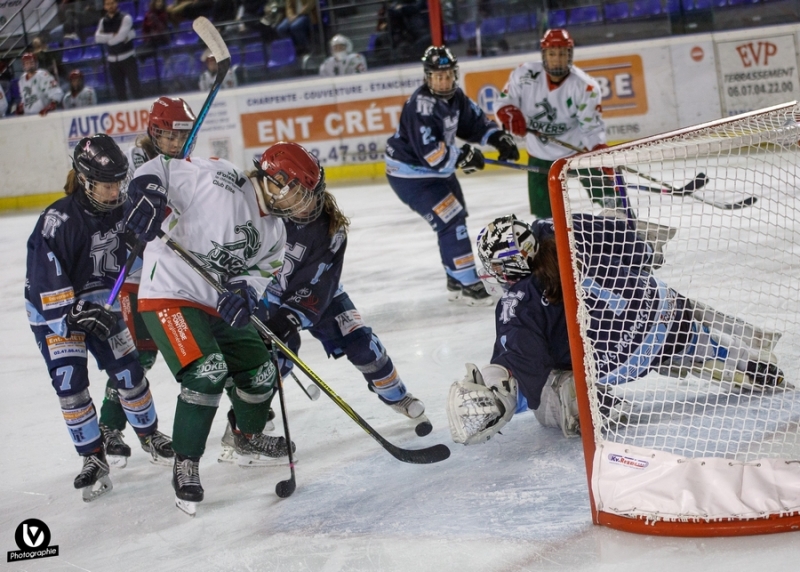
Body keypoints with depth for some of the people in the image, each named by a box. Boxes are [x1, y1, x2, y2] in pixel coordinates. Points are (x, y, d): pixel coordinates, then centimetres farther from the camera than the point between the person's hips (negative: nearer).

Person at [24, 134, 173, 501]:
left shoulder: (121, 208, -11)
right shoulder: (57, 222, -29)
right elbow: (47, 281, -27)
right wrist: (77, 314, -30)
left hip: (100, 302, 5)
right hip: (54, 308, -5)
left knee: (128, 371, 5)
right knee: (70, 383, -12)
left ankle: (150, 433, 28)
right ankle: (93, 458, -1)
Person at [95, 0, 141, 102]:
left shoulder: (126, 18, -6)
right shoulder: (103, 21, 8)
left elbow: (120, 37, -17)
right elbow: (98, 38, -8)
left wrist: (107, 38, -5)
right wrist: (114, 35, -15)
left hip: (127, 57, -4)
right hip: (112, 60, 4)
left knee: (134, 88, -8)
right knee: (119, 90, 6)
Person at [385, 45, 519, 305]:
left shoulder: (454, 96, -3)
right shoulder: (421, 106, -29)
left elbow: (475, 122, 8)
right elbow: (430, 153, -35)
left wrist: (499, 138, -8)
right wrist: (463, 157, -27)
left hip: (438, 168, 10)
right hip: (410, 174, -10)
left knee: (457, 216, 20)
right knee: (450, 221, -15)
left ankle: (456, 280, 34)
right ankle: (468, 285, -7)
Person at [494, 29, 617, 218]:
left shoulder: (585, 85, -21)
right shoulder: (525, 75, -15)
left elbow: (593, 128, -18)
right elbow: (503, 101, -4)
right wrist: (511, 115, -27)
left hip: (578, 149, -2)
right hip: (540, 155, 2)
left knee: (605, 192, -3)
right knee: (543, 212, 6)